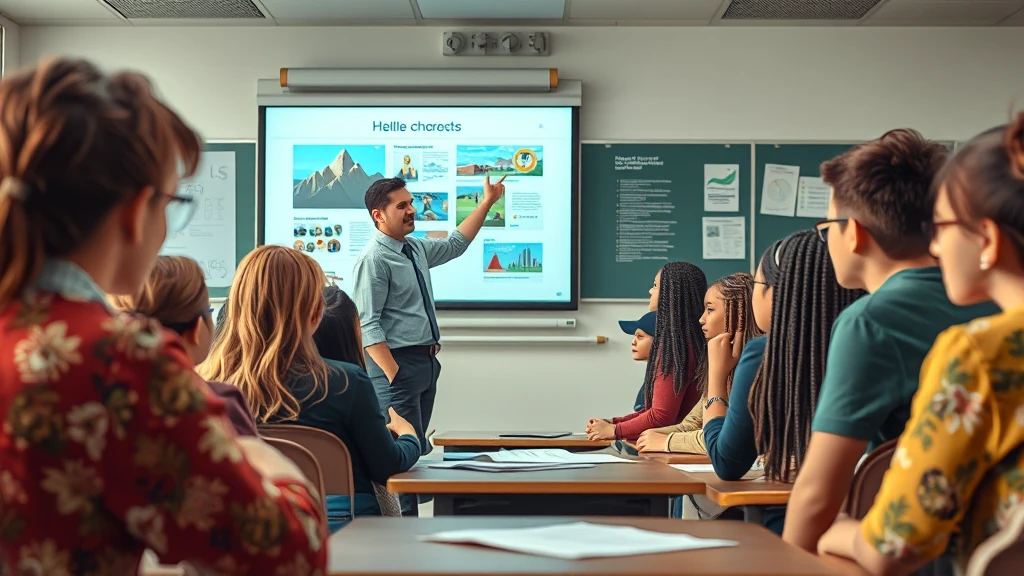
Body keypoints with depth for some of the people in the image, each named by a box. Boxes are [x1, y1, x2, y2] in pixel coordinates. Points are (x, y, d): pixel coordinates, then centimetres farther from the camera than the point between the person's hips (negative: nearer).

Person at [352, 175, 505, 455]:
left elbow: (455, 244, 28)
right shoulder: (373, 260, -15)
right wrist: (394, 376, -24)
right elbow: (367, 326, -19)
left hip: (427, 363, 9)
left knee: (419, 449, 12)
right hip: (398, 363, -9)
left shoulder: (416, 248, 11)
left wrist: (487, 202, 25)